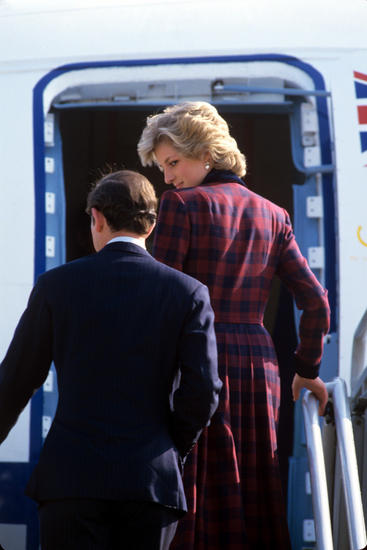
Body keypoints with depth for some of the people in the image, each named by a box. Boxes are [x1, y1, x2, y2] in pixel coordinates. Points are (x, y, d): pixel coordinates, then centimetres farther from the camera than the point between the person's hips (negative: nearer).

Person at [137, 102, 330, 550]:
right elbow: (316, 303, 11)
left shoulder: (182, 203, -4)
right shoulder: (272, 215, 12)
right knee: (253, 496, 9)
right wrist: (306, 371, 23)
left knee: (192, 501, -3)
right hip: (258, 365, 5)